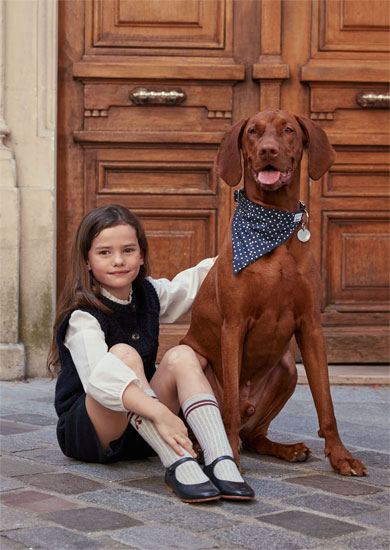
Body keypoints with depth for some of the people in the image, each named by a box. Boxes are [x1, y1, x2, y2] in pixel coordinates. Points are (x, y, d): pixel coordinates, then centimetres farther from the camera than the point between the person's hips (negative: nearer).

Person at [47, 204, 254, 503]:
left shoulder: (148, 294, 3)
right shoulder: (82, 317, -20)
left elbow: (192, 282, 24)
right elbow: (99, 378, -38)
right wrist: (160, 413, -49)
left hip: (142, 434, 6)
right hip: (85, 432, -6)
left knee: (182, 356, -17)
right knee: (124, 353, -29)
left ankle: (221, 461, -34)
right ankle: (178, 464, -42)